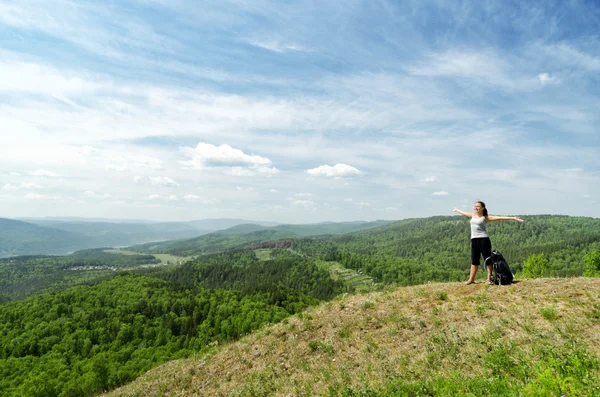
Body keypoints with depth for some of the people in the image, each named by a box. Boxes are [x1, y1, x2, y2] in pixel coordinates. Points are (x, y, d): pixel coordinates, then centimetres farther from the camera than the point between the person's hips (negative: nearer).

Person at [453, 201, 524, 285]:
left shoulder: (485, 217, 0)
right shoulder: (473, 215, 16)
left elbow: (499, 218, -7)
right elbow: (464, 213, 34)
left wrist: (514, 218, -14)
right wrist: (456, 210, 51)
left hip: (483, 239, -5)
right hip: (474, 240, 5)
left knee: (487, 259, -2)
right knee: (474, 261, 7)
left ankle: (489, 278, 3)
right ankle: (471, 279, 10)